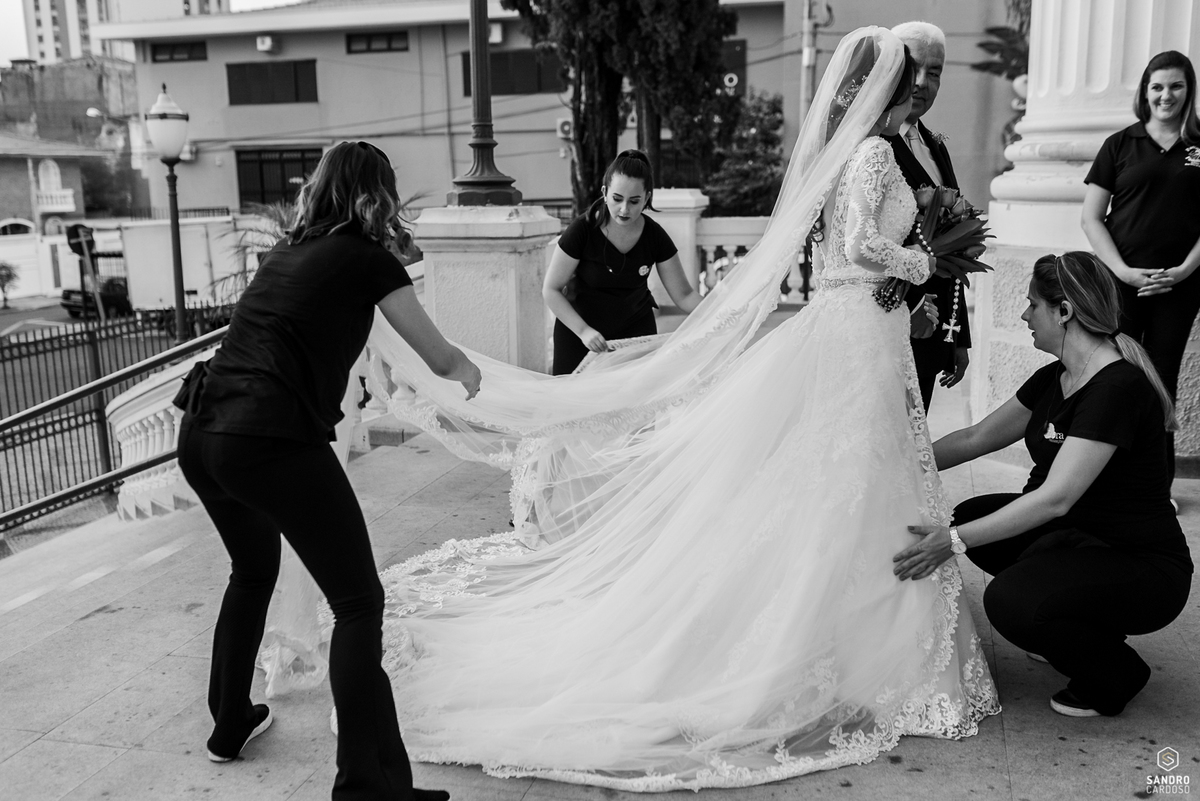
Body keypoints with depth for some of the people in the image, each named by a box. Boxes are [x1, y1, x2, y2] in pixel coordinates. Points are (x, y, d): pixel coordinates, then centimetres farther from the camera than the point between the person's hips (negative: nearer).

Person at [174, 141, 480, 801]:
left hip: (200, 431, 8)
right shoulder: (368, 258, 1)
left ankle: (230, 724, 45)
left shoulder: (286, 251, 20)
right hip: (272, 440, -8)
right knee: (359, 603, 2)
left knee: (252, 571, 30)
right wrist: (470, 374, 29)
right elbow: (441, 359, 5)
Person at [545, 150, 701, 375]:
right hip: (577, 328, -2)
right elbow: (551, 290, -16)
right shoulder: (582, 230, -21)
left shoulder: (655, 237, -13)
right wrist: (583, 330, -26)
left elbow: (683, 294, -7)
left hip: (636, 330, 2)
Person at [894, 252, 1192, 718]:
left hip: (1144, 568, -9)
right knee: (974, 515, 5)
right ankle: (1077, 629, 15)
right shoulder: (1054, 379, 4)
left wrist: (956, 541, -32)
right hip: (1081, 537, 9)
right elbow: (975, 439, 12)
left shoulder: (1118, 387, -24)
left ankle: (1114, 676, 2)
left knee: (1009, 601, -29)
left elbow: (1055, 499, -31)